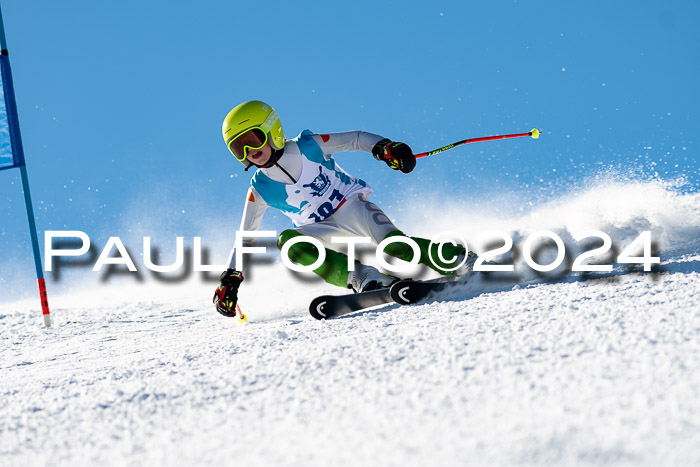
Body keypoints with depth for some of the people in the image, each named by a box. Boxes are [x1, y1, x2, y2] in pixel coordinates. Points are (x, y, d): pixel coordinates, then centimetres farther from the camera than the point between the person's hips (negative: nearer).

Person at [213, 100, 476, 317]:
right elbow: (246, 238, 2)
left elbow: (356, 139, -4)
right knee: (287, 240, -31)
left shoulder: (309, 146, -12)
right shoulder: (260, 190, -5)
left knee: (393, 244, -33)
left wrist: (383, 147, -24)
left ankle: (460, 260, -23)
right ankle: (362, 278, -41)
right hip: (324, 232, 3)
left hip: (351, 206, -3)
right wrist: (230, 281, -6)